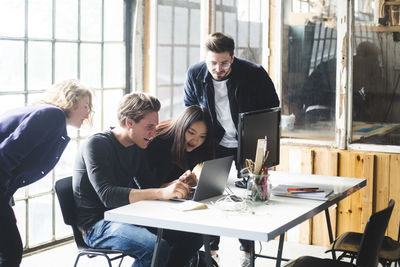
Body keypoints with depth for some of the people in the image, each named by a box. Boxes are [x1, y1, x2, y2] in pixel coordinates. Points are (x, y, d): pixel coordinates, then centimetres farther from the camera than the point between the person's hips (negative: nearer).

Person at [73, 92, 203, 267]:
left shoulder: (137, 147, 9)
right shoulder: (97, 145, -15)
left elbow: (148, 187, 13)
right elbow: (108, 196, -28)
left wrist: (177, 183, -9)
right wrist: (161, 193, -37)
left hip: (126, 217, 8)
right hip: (96, 225, -8)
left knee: (193, 236, -4)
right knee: (158, 248, -31)